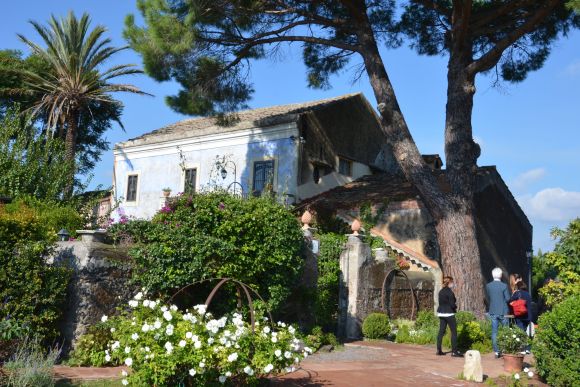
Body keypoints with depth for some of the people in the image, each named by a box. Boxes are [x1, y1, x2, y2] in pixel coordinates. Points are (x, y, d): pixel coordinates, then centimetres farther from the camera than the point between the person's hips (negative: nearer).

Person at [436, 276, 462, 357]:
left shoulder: (441, 291, 9)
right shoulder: (449, 292, -15)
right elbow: (452, 304, -18)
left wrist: (453, 306, 10)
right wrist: (455, 307, 4)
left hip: (441, 313, 8)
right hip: (449, 314, -8)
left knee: (441, 331, 11)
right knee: (454, 332, -1)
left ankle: (439, 350, 13)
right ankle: (454, 351, 0)